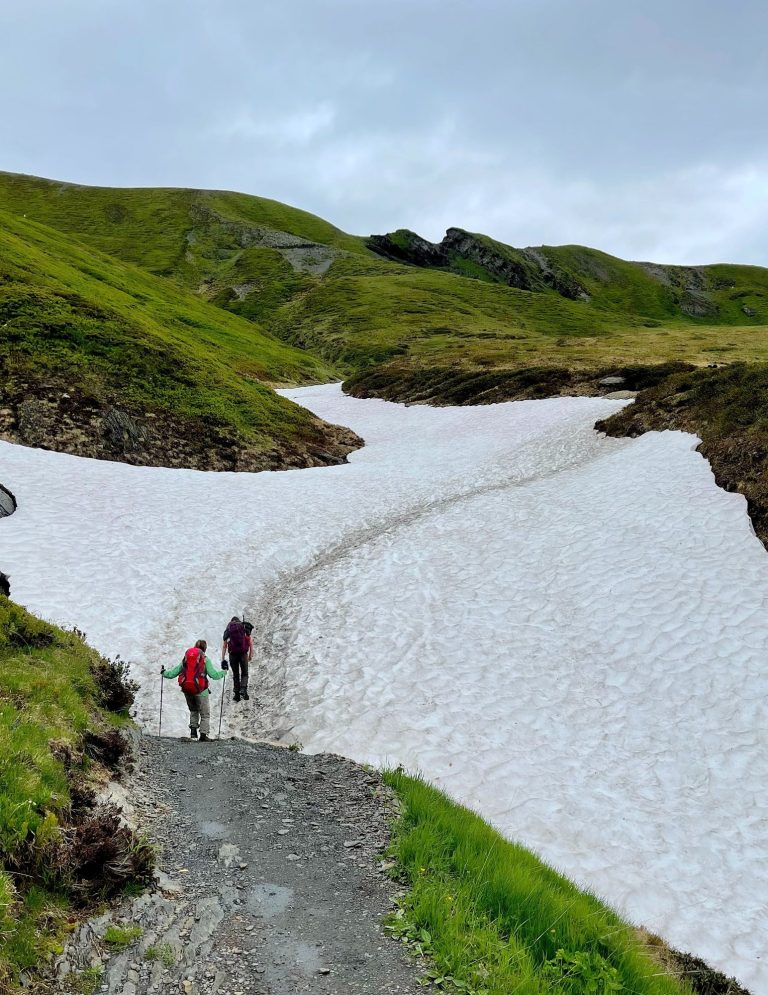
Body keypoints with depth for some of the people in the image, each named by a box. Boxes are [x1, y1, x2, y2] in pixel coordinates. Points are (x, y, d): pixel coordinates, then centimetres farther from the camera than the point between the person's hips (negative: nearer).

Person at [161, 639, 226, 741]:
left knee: (193, 711, 26)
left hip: (187, 690, 4)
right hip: (200, 691, -4)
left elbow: (172, 673, 11)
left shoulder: (186, 658, 7)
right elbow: (214, 675, -12)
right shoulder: (205, 659, -4)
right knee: (205, 714, 12)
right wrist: (224, 672, 5)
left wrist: (163, 673, 29)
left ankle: (193, 730, 10)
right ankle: (203, 735, 5)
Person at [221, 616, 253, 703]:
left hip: (233, 654, 1)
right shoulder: (245, 627, 11)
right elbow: (250, 642, 1)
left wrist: (223, 659, 7)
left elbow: (224, 646, 7)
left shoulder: (228, 630, 13)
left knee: (235, 675, 13)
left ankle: (236, 694, 11)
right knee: (244, 673, 10)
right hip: (243, 653, -1)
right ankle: (243, 689, -13)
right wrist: (250, 654, 5)